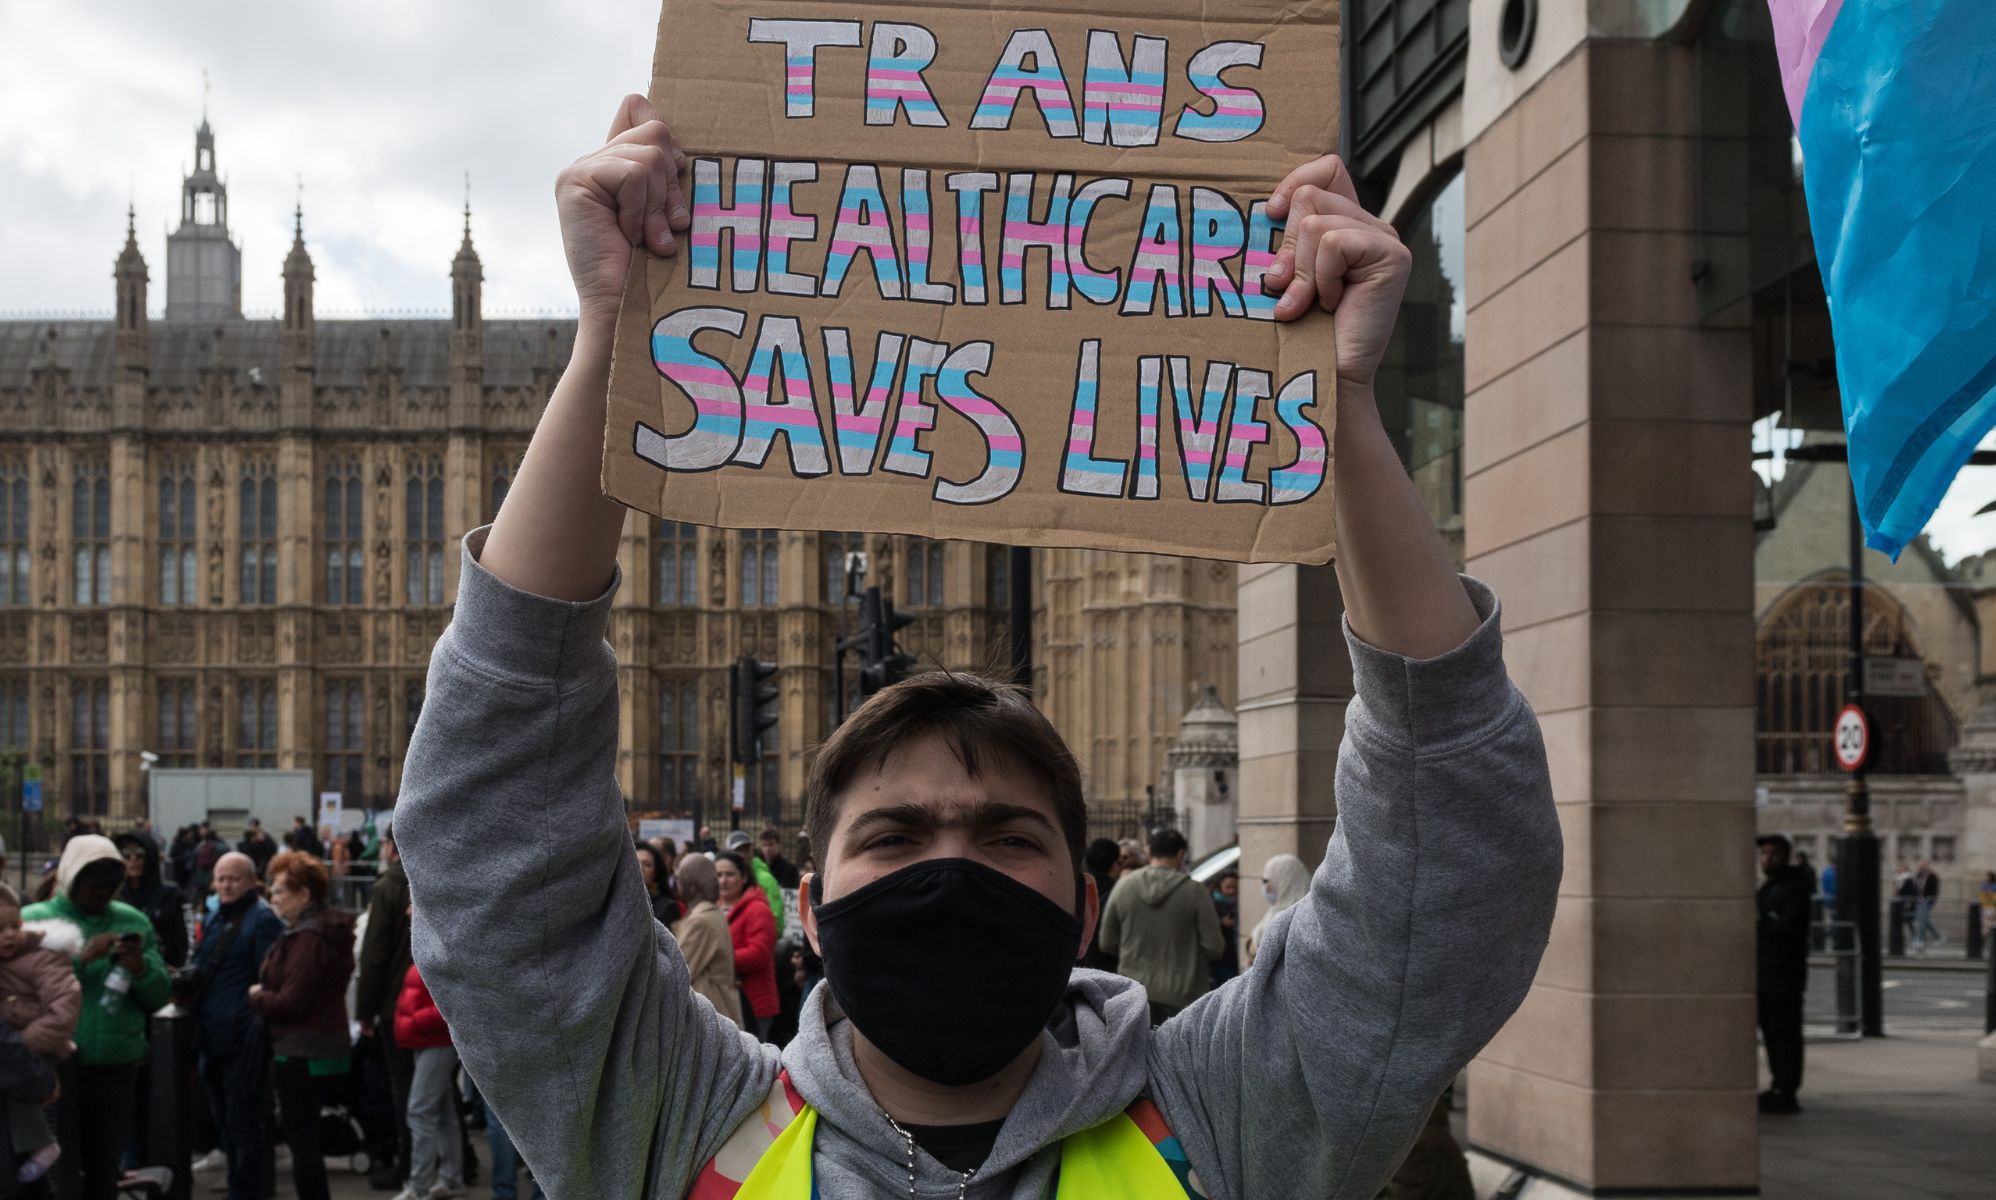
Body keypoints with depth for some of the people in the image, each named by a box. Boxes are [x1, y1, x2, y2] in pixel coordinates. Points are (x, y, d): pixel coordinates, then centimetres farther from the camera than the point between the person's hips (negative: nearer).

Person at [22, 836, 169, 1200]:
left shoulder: (134, 922, 7)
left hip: (117, 1067, 3)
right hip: (56, 1064, -3)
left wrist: (141, 970, -15)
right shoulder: (34, 919, -2)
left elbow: (159, 997, 5)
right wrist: (82, 958, -24)